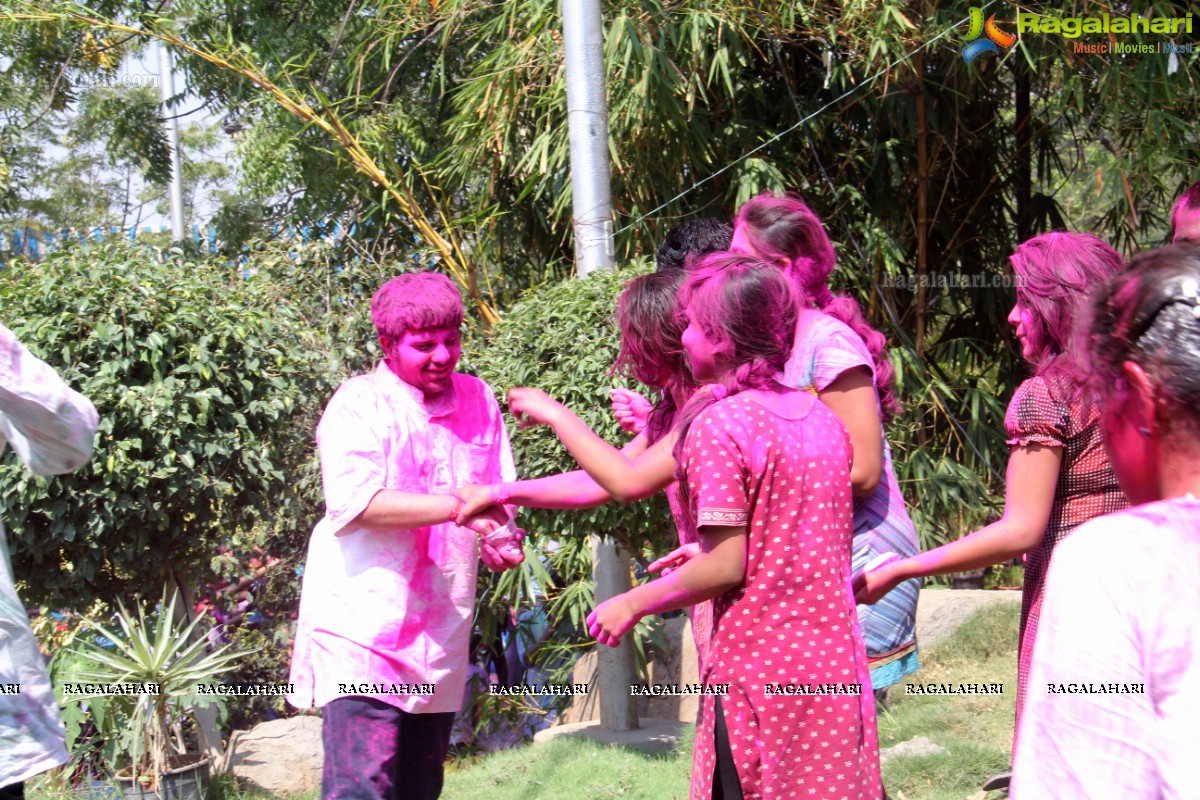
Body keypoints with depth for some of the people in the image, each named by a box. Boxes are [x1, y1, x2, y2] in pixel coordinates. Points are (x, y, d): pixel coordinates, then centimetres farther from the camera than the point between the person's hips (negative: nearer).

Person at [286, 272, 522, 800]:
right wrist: (456, 507, -26)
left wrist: (499, 540, -3)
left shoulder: (477, 400, 11)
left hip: (439, 634, 6)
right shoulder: (360, 403, -6)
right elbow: (354, 500, -20)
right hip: (365, 631, -6)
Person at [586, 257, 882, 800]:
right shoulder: (820, 417, 9)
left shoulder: (718, 424, -13)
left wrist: (632, 603, -4)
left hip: (758, 667, -7)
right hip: (836, 663, 7)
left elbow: (726, 567, -17)